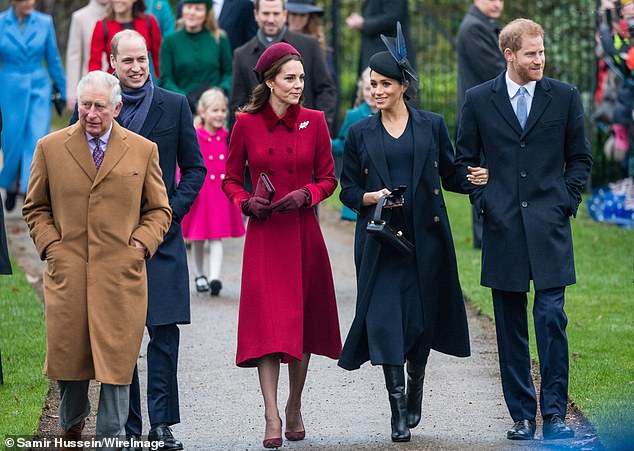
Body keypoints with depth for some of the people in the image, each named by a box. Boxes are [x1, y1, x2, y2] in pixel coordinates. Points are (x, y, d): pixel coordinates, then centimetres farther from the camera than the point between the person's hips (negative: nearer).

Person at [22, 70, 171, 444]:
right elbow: (35, 207, 15)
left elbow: (159, 210, 13)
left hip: (121, 273, -1)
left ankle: (112, 437, 6)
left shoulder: (143, 150, 7)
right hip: (67, 271, 1)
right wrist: (50, 245, 0)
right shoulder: (51, 148, 7)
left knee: (117, 358, -2)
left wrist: (140, 245, -2)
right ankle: (72, 424, 30)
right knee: (68, 355, 5)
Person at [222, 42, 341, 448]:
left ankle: (295, 408, 24)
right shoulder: (246, 124, 0)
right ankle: (272, 418, -13)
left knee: (303, 319, 8)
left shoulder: (314, 121, 2)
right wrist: (246, 202, -11)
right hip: (264, 234, -2)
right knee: (268, 322, -10)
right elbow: (231, 179, 8)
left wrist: (306, 194, -12)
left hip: (303, 232, 2)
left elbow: (328, 178, 7)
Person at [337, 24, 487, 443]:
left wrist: (477, 178, -11)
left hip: (426, 236, 0)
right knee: (385, 317, -11)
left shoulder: (432, 125, 6)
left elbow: (450, 176, 9)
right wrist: (372, 197, -12)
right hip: (380, 239, 0)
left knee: (423, 317, 5)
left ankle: (414, 396, 26)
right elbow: (348, 191, 8)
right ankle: (399, 412, -11)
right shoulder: (360, 134, 7)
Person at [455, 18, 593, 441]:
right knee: (510, 326, 5)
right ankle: (522, 414, 12)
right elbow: (465, 159, 12)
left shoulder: (565, 97, 4)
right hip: (503, 227, 1)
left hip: (549, 229, -1)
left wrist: (566, 201, 0)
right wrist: (483, 200, 1)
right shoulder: (479, 100, 4)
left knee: (552, 318, -9)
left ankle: (555, 413, -5)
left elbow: (580, 157, 11)